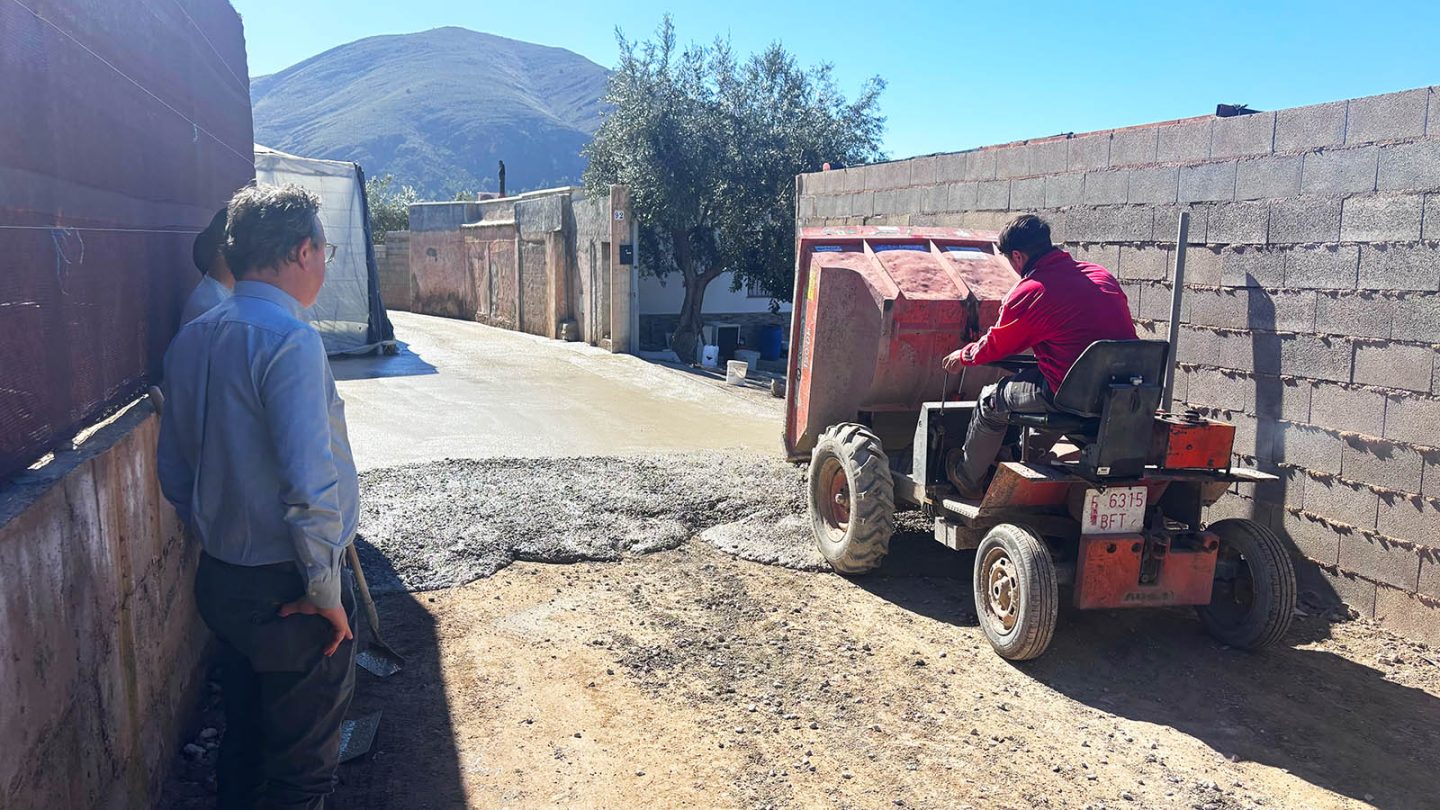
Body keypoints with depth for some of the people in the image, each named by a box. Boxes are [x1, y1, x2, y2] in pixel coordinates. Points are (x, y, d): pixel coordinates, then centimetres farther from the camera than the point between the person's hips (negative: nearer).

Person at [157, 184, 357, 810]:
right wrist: (326, 592, -17)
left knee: (243, 740, 25)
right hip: (287, 591, -8)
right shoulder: (288, 340, -22)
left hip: (219, 582, 8)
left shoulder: (191, 339, 5)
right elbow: (311, 487, -29)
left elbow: (175, 475, 13)